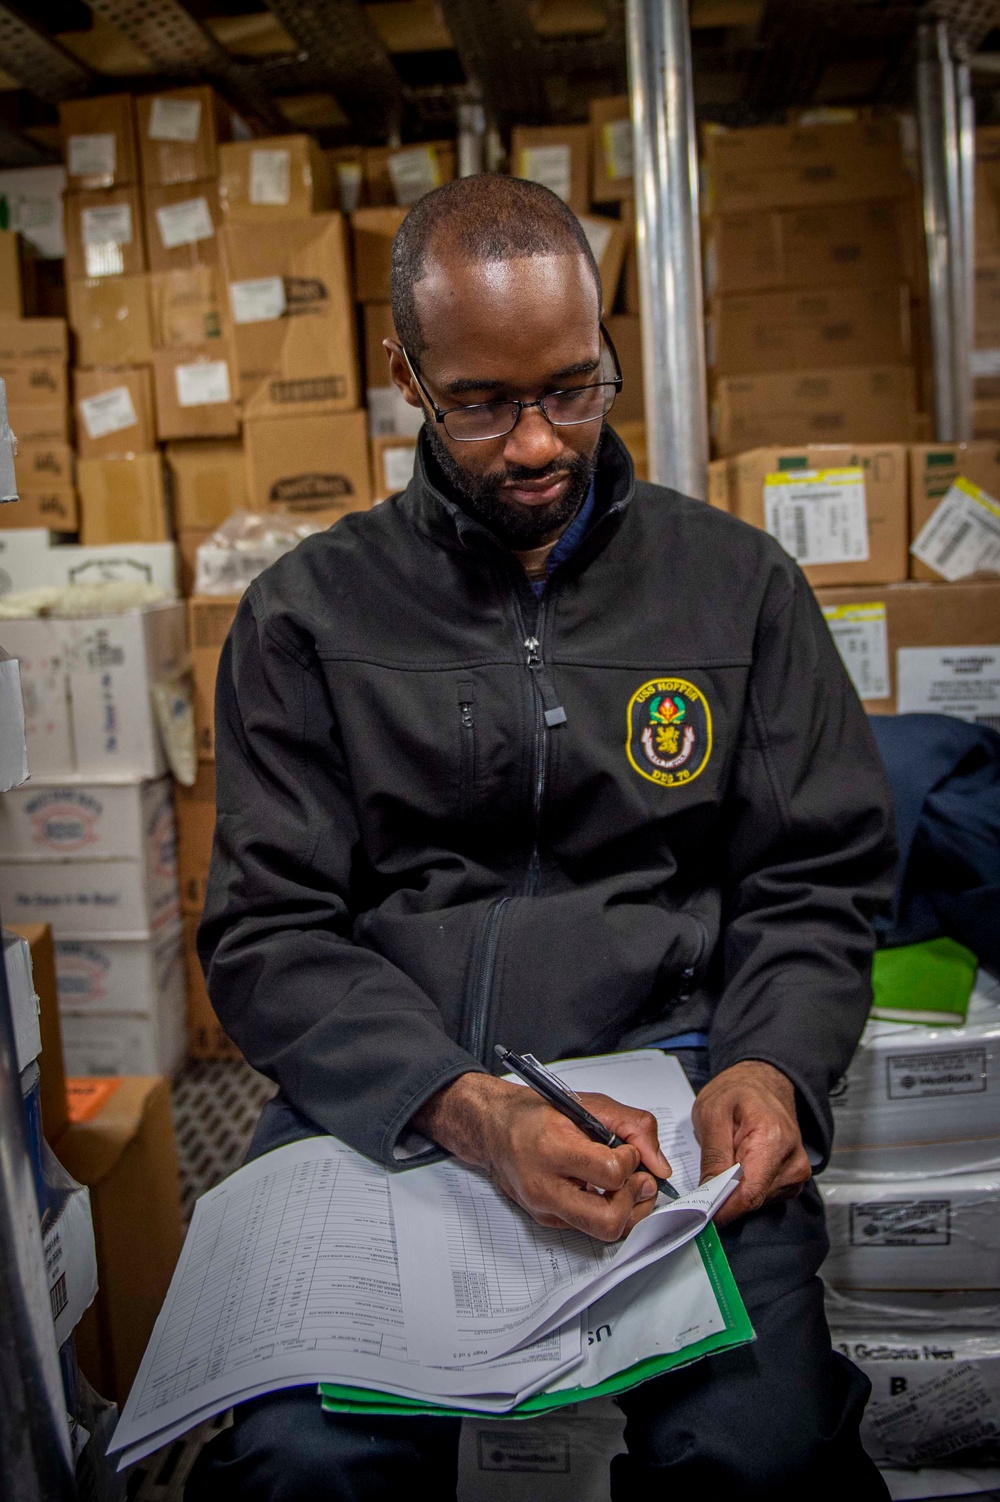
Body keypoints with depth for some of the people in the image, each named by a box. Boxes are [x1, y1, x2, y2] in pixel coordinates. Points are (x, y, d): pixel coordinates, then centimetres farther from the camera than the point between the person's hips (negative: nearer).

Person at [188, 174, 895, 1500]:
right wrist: (467, 1109, -18)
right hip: (384, 1100, 0)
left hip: (666, 1075, 1)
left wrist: (770, 1066, -12)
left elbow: (813, 883, 10)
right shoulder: (309, 612, 5)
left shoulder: (736, 581, 8)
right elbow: (267, 936, -1)